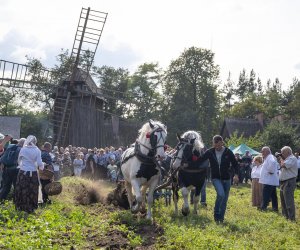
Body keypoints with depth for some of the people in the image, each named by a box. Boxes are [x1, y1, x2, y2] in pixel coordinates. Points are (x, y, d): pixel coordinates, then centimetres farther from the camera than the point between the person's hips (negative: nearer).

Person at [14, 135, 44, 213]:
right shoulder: (37, 150, -4)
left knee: (22, 190, 11)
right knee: (32, 191, 9)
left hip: (23, 172, 0)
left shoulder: (23, 149, -2)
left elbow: (19, 160, 11)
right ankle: (31, 208, 13)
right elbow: (39, 163, -8)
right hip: (33, 173, 0)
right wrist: (42, 167, 13)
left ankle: (20, 207, 18)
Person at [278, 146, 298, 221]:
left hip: (289, 182, -11)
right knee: (283, 200, 19)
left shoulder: (292, 158, -13)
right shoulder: (287, 159, 18)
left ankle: (291, 217, -11)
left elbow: (284, 165, -23)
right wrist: (281, 159, 12)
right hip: (283, 181, 11)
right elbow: (281, 167, 22)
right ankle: (285, 214, 30)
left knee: (289, 200, -12)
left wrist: (282, 160, -5)